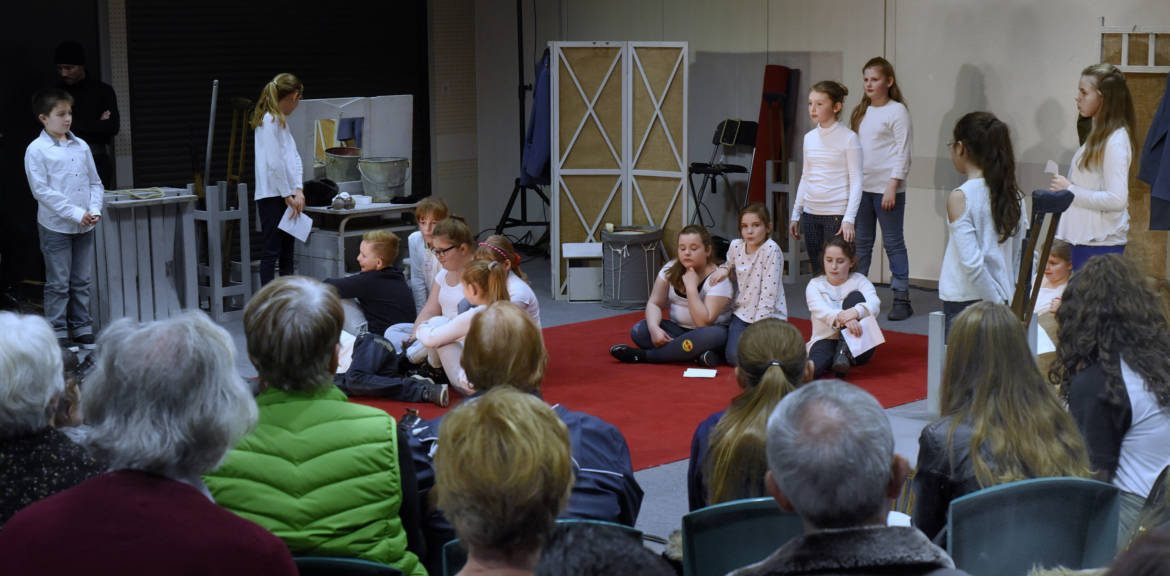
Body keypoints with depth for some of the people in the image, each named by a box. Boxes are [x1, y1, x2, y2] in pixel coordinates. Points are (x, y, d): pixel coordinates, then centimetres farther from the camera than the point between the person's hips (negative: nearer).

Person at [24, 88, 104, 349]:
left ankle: (82, 329, 21)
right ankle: (58, 334, 7)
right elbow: (41, 190, -14)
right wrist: (75, 214, -17)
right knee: (58, 284, 0)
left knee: (82, 281, 12)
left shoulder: (81, 146, 8)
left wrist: (95, 210, -5)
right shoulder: (36, 150, -9)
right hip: (55, 227, -5)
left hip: (84, 227, 5)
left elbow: (95, 182, 13)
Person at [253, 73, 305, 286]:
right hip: (272, 195, -10)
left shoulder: (281, 120, 18)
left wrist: (298, 191, 1)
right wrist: (288, 195, -13)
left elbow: (294, 156, 13)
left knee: (287, 251, 11)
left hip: (285, 195, 10)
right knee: (271, 252, -8)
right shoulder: (269, 120, -12)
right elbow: (274, 163, -17)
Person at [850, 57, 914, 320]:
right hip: (861, 186, 6)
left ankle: (901, 299, 3)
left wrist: (893, 185, -16)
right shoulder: (860, 112, 15)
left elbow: (903, 151, -9)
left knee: (893, 243, -2)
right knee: (861, 243, 10)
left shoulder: (897, 111, -5)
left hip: (887, 187, -6)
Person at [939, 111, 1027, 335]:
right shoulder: (1013, 195, 7)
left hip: (963, 302, -6)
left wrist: (997, 306, -12)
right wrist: (1006, 305, 12)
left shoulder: (959, 197, -12)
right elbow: (1020, 257, 9)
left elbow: (972, 263, -18)